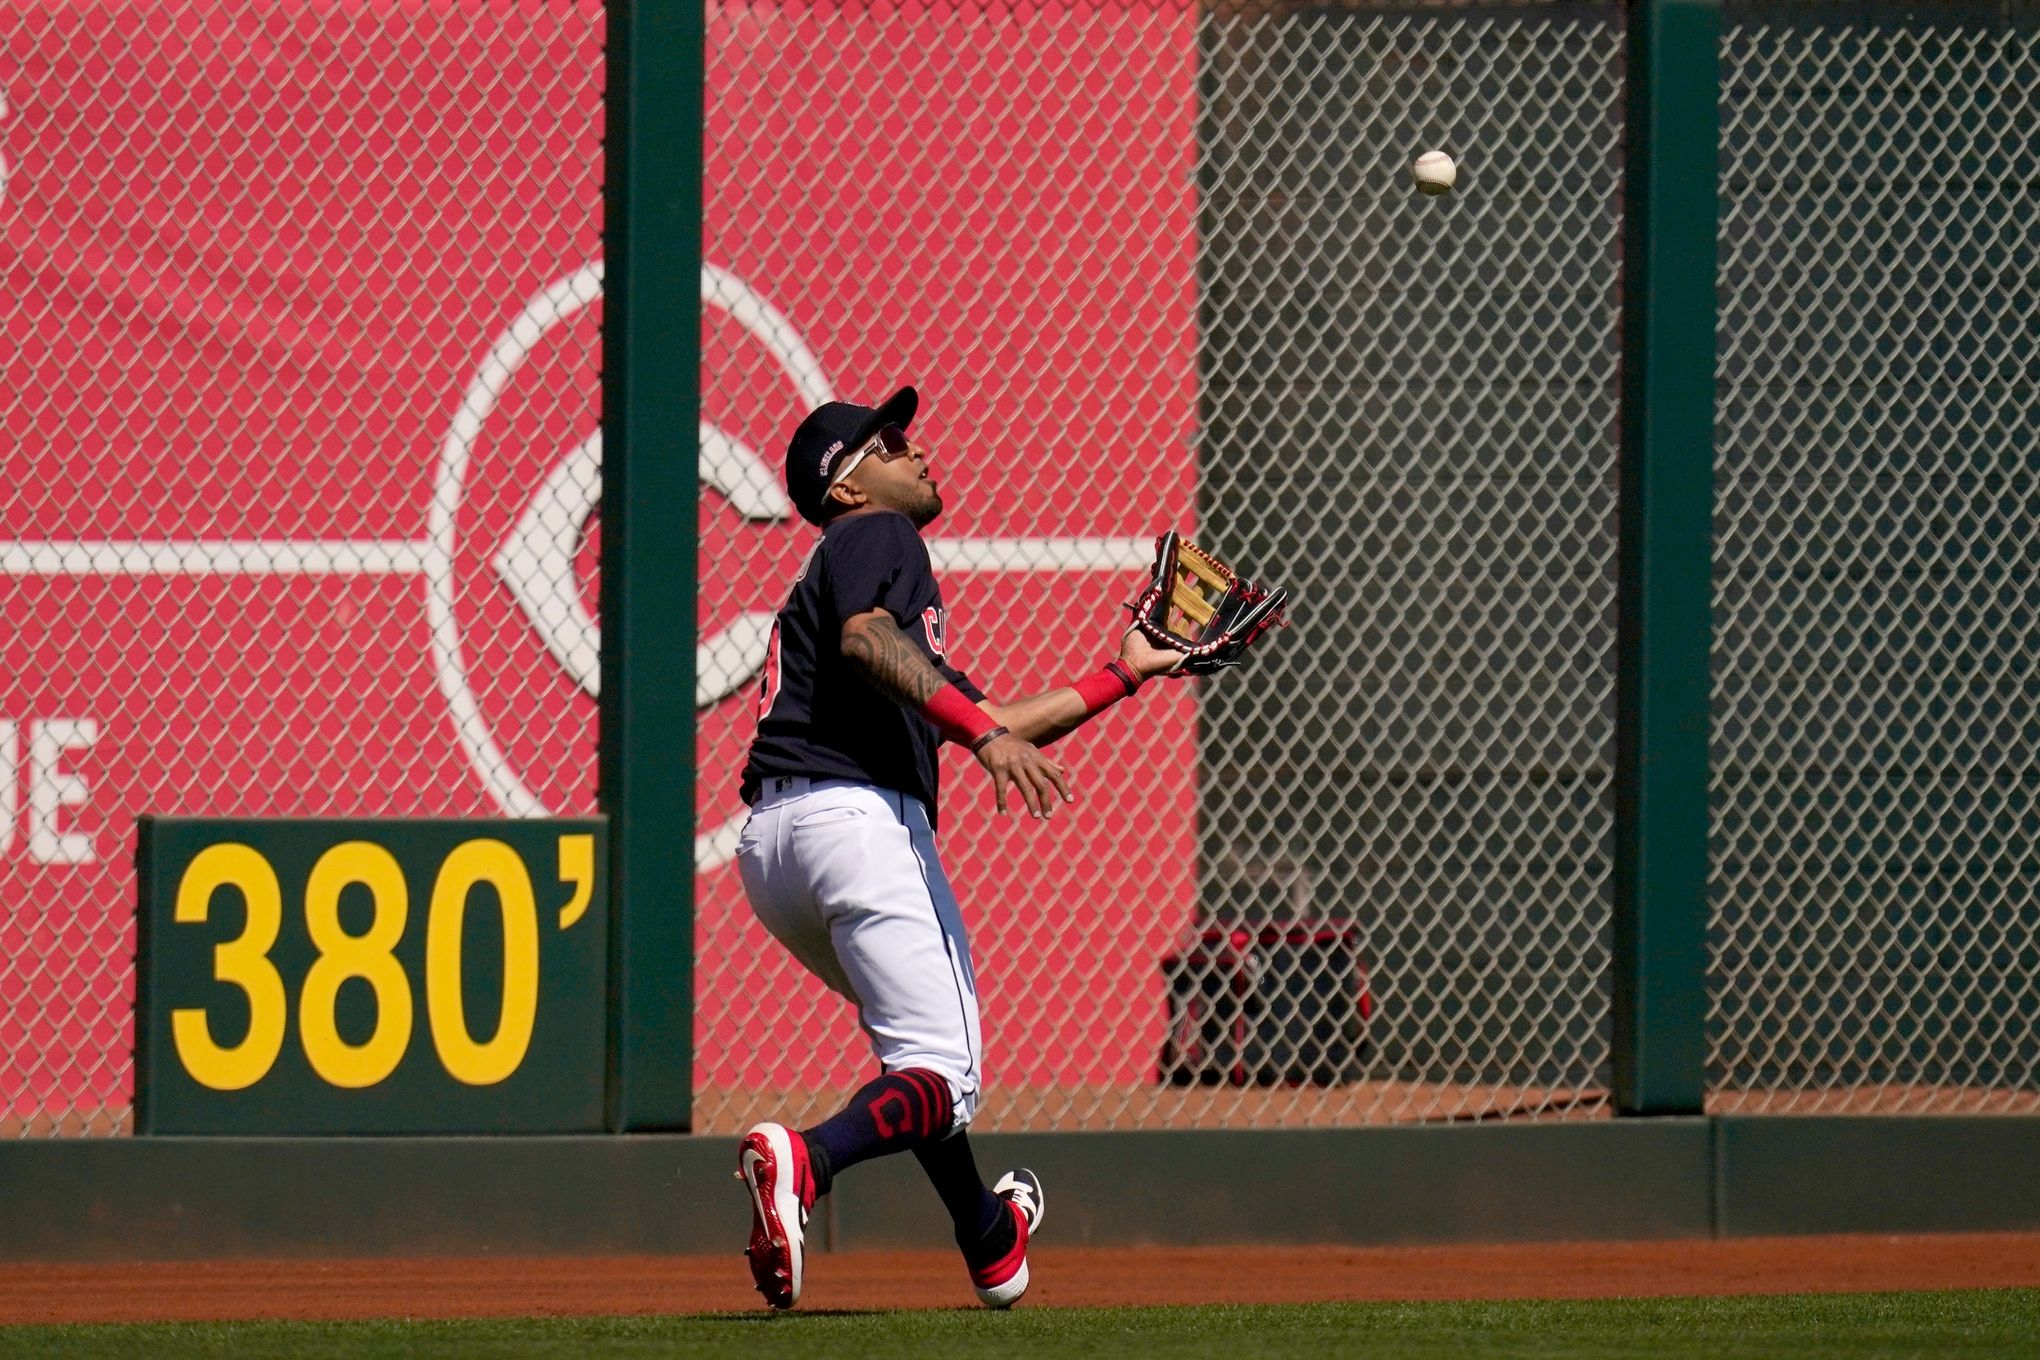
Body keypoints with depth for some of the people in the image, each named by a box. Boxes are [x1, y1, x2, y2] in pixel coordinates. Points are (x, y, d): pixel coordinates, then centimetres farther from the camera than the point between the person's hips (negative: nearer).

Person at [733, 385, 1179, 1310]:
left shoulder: (826, 573, 33)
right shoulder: (874, 538, 6)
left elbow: (993, 727, 33)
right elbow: (865, 640, -19)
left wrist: (1123, 675, 39)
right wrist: (982, 730, -29)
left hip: (766, 848, 10)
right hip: (859, 815, -10)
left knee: (919, 1027, 31)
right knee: (942, 1075, -14)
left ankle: (988, 1239, 40)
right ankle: (803, 1161, -40)